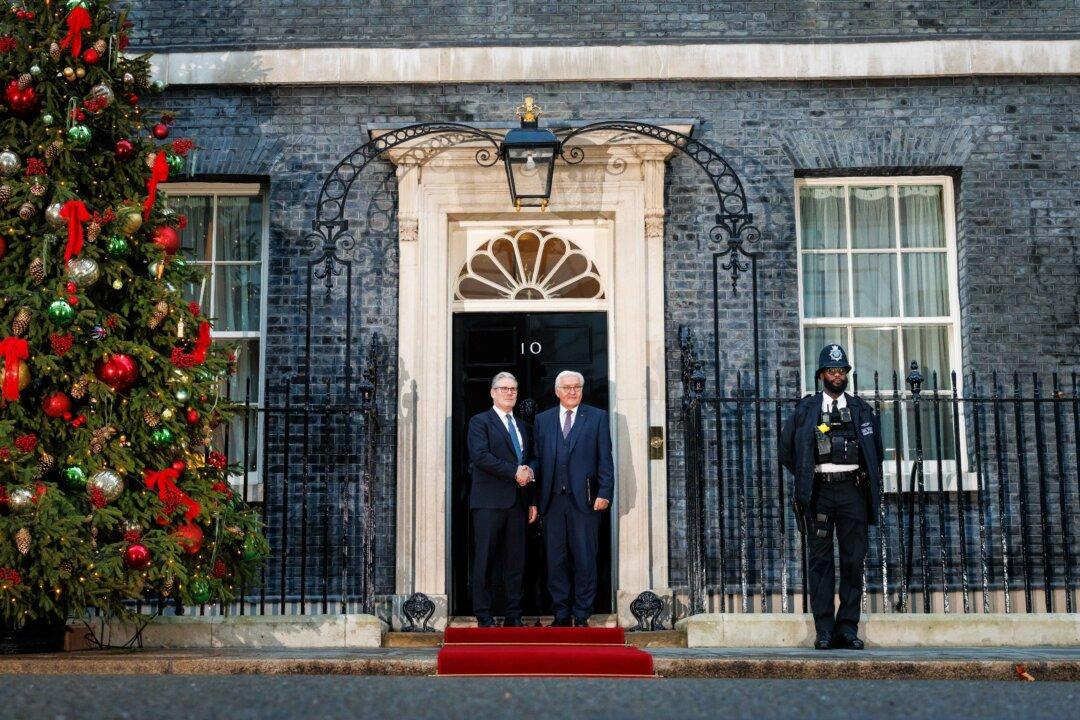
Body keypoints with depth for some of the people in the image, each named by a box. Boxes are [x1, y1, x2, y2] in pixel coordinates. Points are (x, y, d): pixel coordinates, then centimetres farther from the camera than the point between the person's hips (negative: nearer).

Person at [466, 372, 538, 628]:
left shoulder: (522, 427, 21)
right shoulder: (480, 422, 1)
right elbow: (480, 456, -14)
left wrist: (532, 501, 14)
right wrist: (514, 472, -14)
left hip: (517, 502, 6)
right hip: (489, 501, -6)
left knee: (516, 561, 5)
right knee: (485, 560, -3)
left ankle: (513, 616, 10)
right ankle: (484, 617, 1)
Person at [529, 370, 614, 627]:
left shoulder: (597, 417, 7)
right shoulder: (543, 419, 15)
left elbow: (605, 459, 2)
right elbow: (538, 457, 14)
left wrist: (605, 493, -7)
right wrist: (530, 472, -7)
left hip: (584, 499, -2)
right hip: (552, 500, 2)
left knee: (585, 559, -2)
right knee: (555, 560, 5)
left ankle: (582, 616, 6)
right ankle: (561, 615, 13)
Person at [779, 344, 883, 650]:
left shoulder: (861, 409, 12)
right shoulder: (806, 409, 7)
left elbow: (876, 450, 20)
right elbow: (786, 449, 12)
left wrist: (868, 481, 12)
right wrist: (806, 477, 9)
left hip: (852, 490, 1)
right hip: (819, 491, -1)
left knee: (854, 559, 0)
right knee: (820, 559, -1)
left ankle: (848, 628, 6)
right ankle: (824, 630, 2)